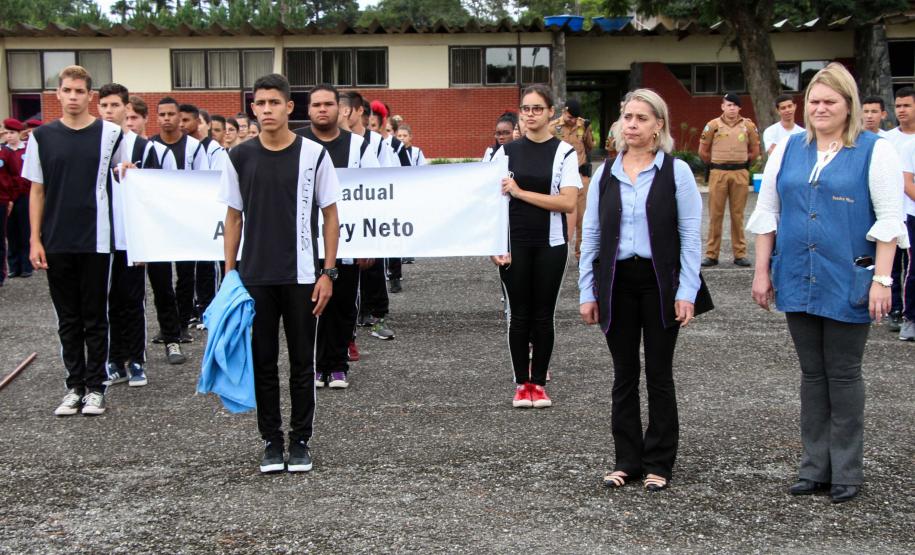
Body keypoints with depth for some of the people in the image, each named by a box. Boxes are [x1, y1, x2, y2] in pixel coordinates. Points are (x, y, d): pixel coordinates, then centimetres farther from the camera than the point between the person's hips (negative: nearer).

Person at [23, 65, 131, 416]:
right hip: (56, 242, 2)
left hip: (96, 240, -2)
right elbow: (37, 191, 6)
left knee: (95, 318, 5)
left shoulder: (109, 134, 0)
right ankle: (75, 386, 18)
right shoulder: (42, 137, 4)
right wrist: (35, 240, 0)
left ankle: (95, 388, 13)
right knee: (68, 319, 9)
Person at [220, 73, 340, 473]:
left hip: (302, 276, -1)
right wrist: (228, 274, 3)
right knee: (263, 362, 7)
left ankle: (300, 441, 17)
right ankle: (271, 441, 18)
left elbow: (331, 216, 1)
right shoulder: (240, 157, 3)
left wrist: (328, 272, -5)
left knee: (302, 362, 6)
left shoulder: (314, 154, -2)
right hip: (255, 278, 2)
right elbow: (233, 218, 9)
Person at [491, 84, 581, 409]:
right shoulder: (508, 151, 5)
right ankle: (521, 383, 13)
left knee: (543, 315, 4)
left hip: (550, 244, -1)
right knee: (519, 315, 4)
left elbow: (568, 202, -12)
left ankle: (538, 383, 15)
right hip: (515, 244, 1)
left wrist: (520, 192, -14)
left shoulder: (564, 153, -2)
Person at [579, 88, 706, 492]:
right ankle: (627, 460, 18)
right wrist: (587, 293, 3)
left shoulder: (676, 172, -2)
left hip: (660, 282, -3)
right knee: (624, 376, 9)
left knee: (659, 375, 6)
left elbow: (691, 236, -4)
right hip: (617, 281, 3)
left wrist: (686, 292, -11)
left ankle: (658, 463, 15)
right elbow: (590, 236, 8)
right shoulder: (605, 174, 6)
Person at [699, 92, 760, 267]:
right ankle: (711, 254, 5)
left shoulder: (748, 126, 5)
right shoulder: (713, 125, 1)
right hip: (718, 174, -1)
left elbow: (755, 152, 15)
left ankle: (740, 254, 10)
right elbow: (703, 151, 9)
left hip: (740, 174, 1)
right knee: (715, 214, 1)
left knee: (738, 215, 4)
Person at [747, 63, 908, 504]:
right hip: (798, 281, 4)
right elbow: (767, 212, 11)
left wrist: (882, 279, -13)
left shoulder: (874, 151, -3)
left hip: (847, 283, -4)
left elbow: (889, 220, -7)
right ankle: (815, 467, 19)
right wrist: (762, 272, 7)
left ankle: (847, 471, 15)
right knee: (812, 374, 11)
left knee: (843, 375, 4)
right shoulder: (788, 149, 8)